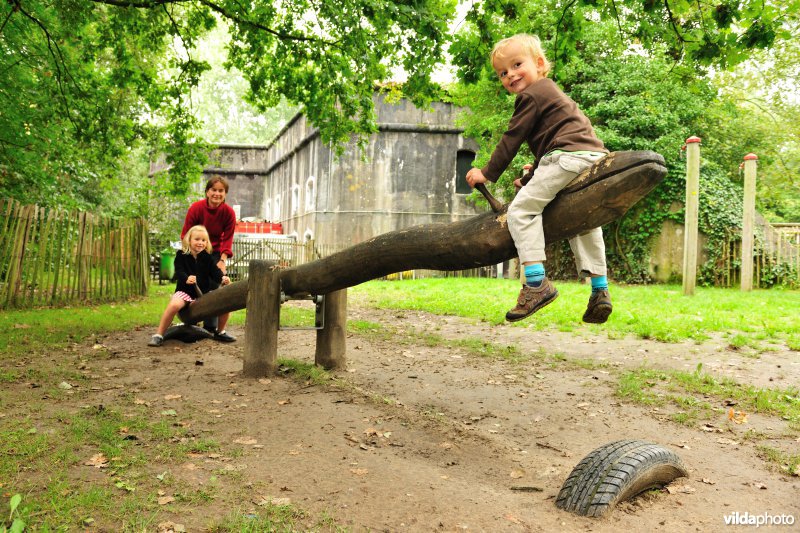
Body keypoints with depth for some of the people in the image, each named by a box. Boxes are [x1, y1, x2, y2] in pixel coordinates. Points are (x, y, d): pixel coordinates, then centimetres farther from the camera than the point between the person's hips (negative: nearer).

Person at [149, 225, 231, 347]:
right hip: (184, 291, -3)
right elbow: (179, 272, -13)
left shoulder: (207, 258, 9)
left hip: (203, 293, 3)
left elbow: (215, 271, -1)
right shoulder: (181, 255, 0)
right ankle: (159, 335, -19)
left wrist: (222, 278, -25)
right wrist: (186, 278, -37)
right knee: (174, 305, -34)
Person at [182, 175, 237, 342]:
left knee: (214, 287, -5)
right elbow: (186, 235, -12)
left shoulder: (229, 212, -14)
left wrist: (223, 259, -21)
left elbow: (227, 239, -9)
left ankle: (211, 326, 3)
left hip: (216, 253, 1)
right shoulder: (196, 208, -18)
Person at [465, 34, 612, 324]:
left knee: (521, 209, -10)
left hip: (567, 156, -10)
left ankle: (536, 281, -19)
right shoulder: (551, 91, 32)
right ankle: (600, 290, 20)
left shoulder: (531, 95, 1)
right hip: (595, 155, 10)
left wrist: (488, 173, 5)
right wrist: (536, 169, 33)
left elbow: (512, 139, -1)